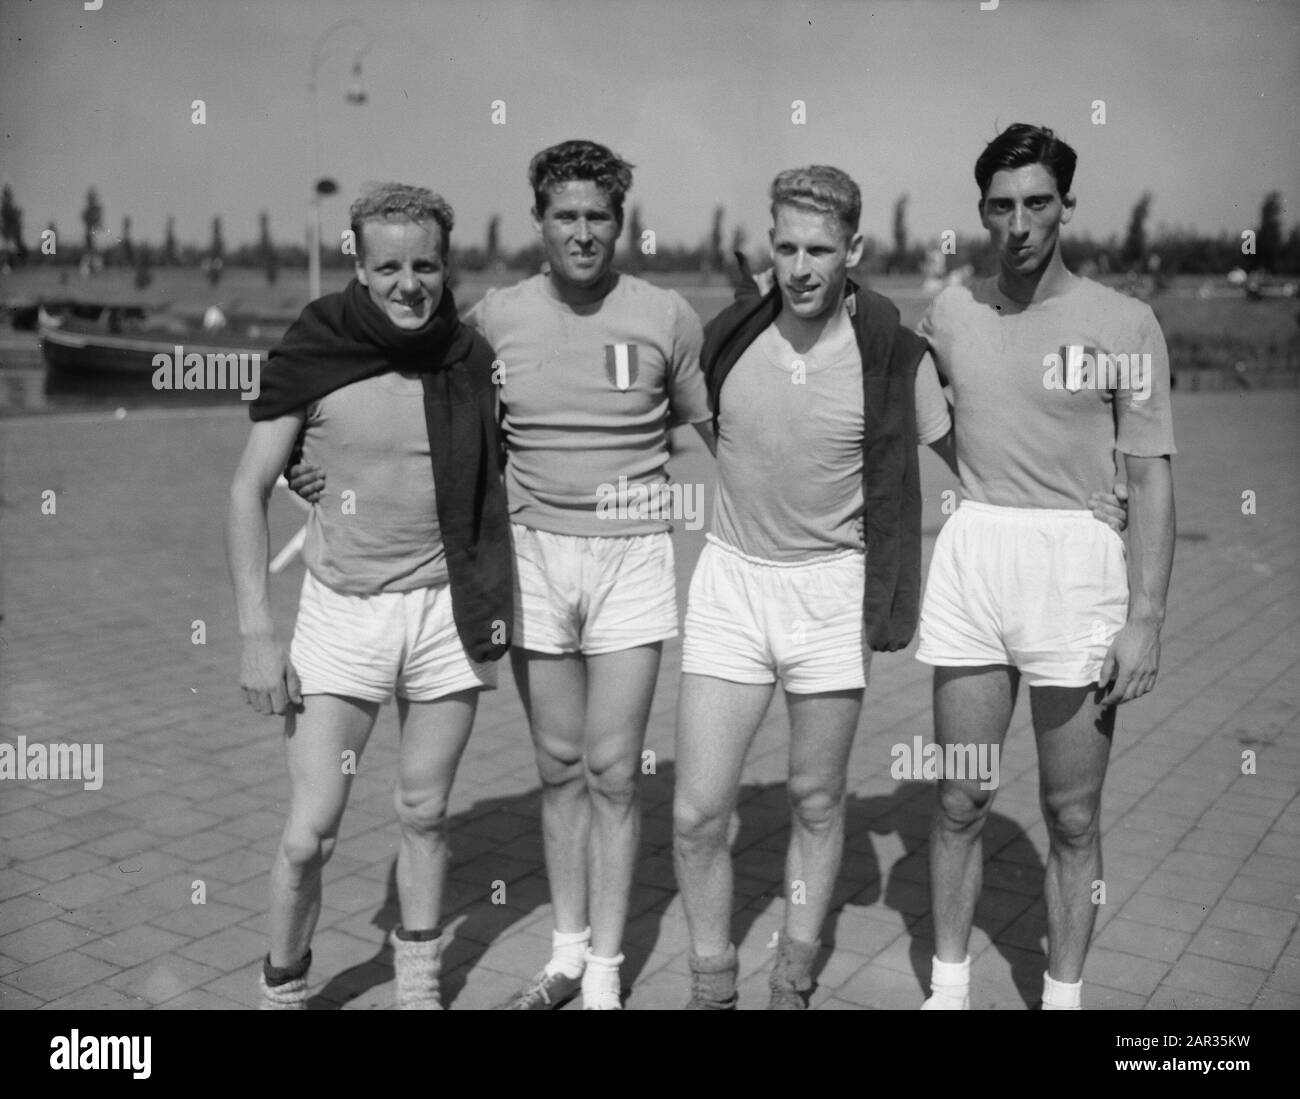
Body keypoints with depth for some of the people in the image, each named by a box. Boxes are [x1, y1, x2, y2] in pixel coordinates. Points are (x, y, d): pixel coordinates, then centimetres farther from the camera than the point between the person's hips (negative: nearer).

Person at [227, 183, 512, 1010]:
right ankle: (282, 988, 23)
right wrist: (258, 633, -9)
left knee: (425, 814, 13)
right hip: (342, 612, -2)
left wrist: (495, 606, 3)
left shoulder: (470, 358, 0)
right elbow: (249, 491, -3)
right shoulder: (312, 352, -7)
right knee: (309, 835, -2)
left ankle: (419, 982, 33)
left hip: (446, 610, 2)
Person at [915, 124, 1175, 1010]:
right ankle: (949, 985, 28)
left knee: (1073, 817, 7)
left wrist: (1147, 617, -10)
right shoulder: (951, 312, 5)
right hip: (971, 562, 3)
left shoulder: (1124, 323, -4)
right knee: (961, 802, 11)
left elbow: (1151, 479, -4)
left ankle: (1063, 995, 25)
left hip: (1079, 570, -3)